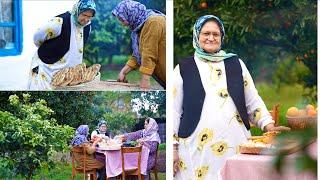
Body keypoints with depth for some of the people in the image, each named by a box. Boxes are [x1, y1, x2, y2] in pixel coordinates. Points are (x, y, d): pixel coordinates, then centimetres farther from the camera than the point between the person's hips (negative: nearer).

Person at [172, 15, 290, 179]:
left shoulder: (235, 64, 12)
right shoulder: (183, 69, 6)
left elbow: (253, 101, 14)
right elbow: (174, 110, 5)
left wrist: (269, 127, 1)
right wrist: (172, 147, -1)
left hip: (235, 144, 2)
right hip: (197, 147, -2)